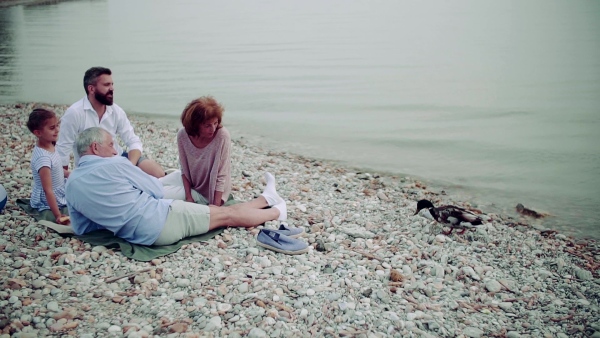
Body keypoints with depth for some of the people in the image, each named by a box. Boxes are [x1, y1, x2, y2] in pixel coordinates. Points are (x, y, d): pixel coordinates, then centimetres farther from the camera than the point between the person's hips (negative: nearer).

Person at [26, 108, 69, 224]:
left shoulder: (50, 145, -4)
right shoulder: (43, 158, -31)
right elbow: (48, 190, -32)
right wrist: (58, 216, -33)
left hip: (59, 193, 9)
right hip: (48, 204, -9)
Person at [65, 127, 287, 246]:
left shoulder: (71, 185, 6)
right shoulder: (113, 165, -14)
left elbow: (80, 228, 17)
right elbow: (157, 191, -2)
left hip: (140, 234, 8)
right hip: (160, 218, -8)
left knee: (219, 210, 21)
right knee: (227, 215, 13)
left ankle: (266, 199, 37)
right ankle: (276, 212, 34)